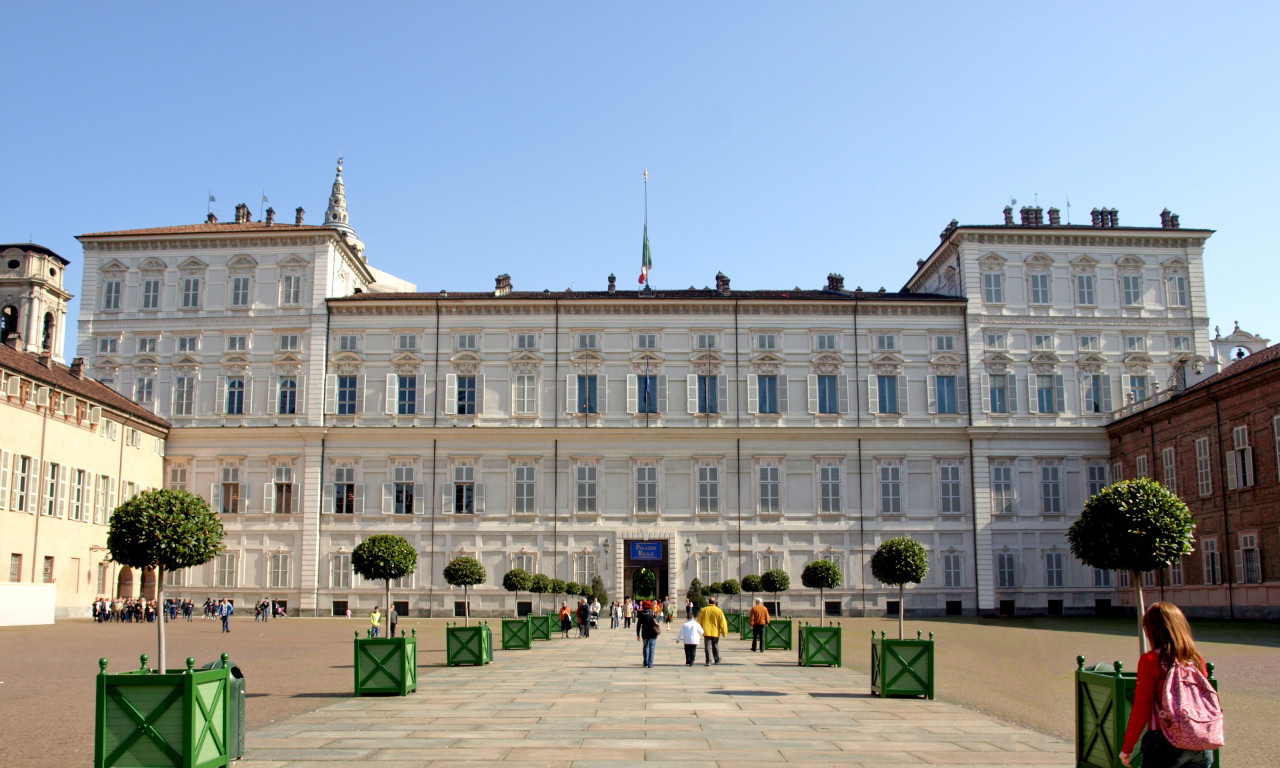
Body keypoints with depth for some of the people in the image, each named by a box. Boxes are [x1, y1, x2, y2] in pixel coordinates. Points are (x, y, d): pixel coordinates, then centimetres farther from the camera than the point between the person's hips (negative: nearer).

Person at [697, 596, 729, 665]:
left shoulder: (703, 610, 0)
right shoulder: (719, 611, -4)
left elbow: (699, 621, 6)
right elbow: (723, 622, -6)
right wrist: (724, 632, 0)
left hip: (707, 632, 0)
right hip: (715, 632, 1)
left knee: (708, 647, -3)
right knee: (716, 646, 17)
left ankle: (708, 661, -14)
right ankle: (717, 660, 30)